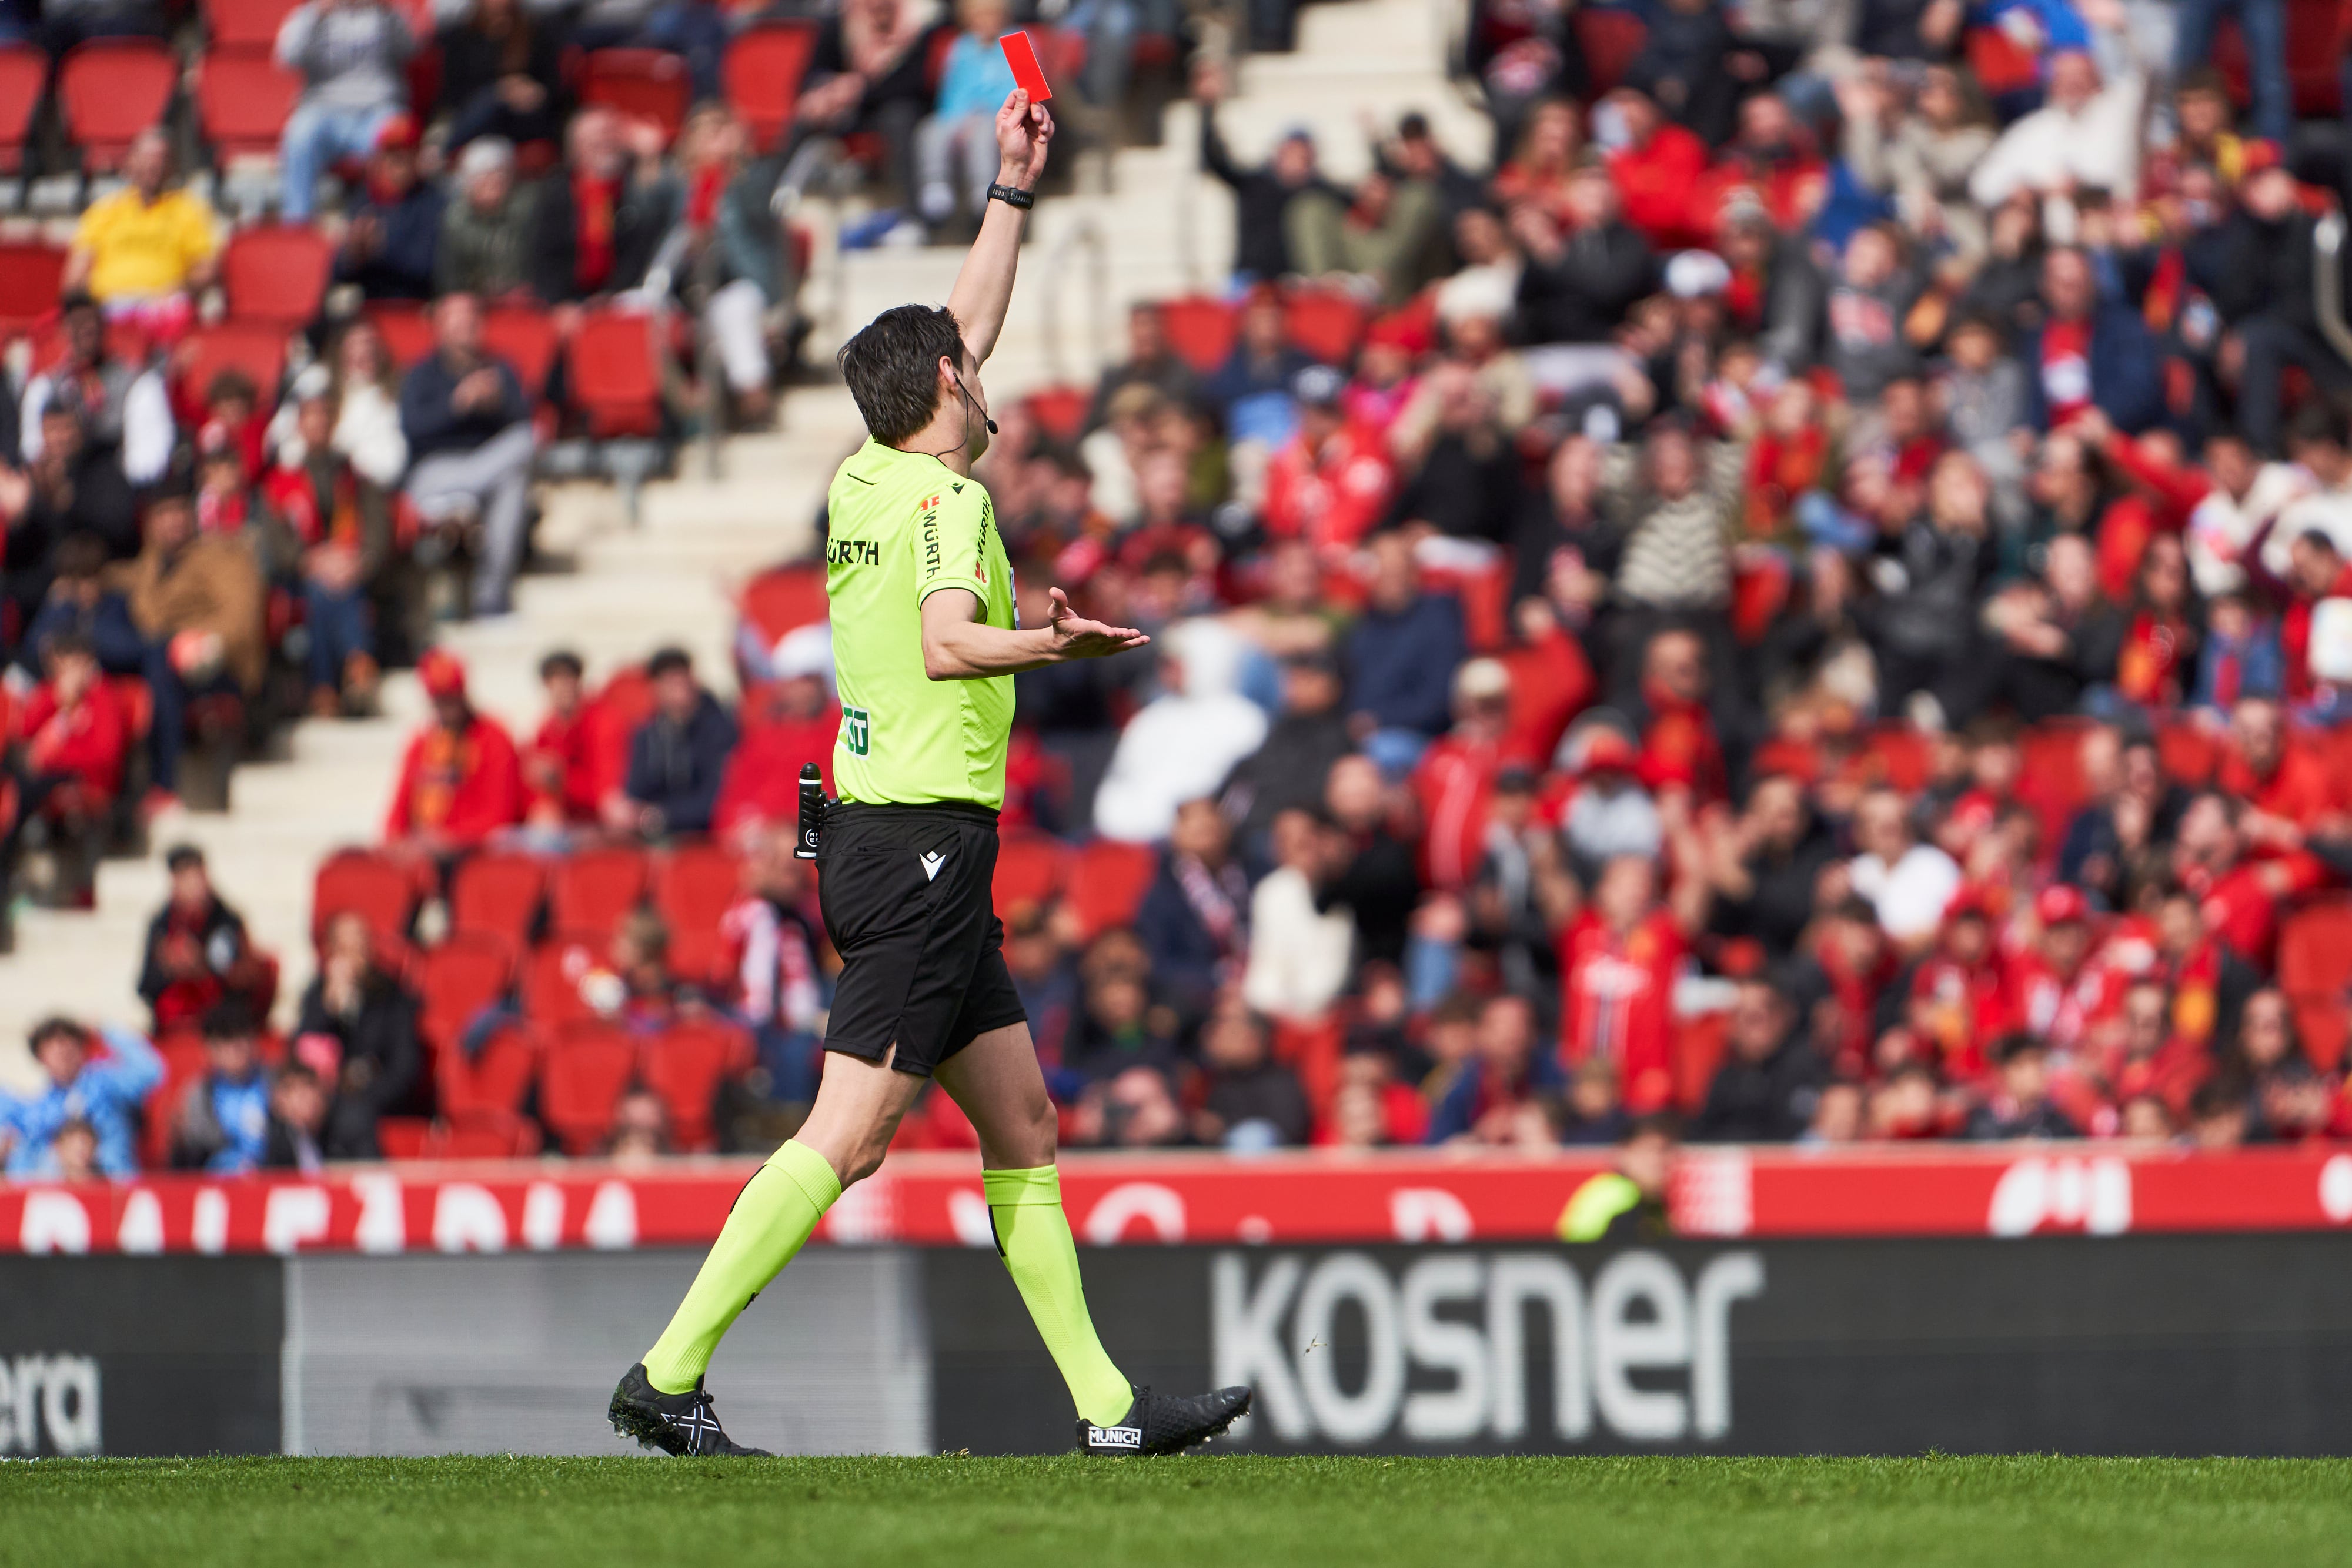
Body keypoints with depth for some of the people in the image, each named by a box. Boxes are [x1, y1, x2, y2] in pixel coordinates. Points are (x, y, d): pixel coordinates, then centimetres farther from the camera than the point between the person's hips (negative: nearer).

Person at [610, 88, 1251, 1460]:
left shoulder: (872, 476, 13)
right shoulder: (945, 496, -11)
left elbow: (967, 330, 29)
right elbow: (946, 641, -29)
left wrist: (1015, 189, 32)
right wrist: (1052, 646, -42)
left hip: (885, 832, 10)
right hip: (924, 842, -10)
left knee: (1024, 1125, 9)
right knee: (849, 1136, -12)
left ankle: (1109, 1409, 9)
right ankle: (667, 1376, -14)